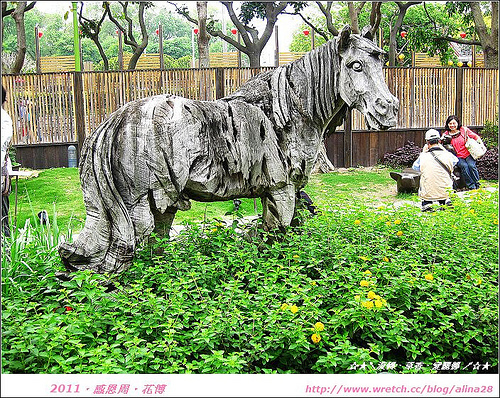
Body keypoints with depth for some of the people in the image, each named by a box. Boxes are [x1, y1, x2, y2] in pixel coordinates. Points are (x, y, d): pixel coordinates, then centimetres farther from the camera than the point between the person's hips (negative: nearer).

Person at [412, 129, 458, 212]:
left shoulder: (423, 157, -11)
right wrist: (443, 149, 19)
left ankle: (426, 203, 11)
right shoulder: (448, 155, -8)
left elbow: (415, 167, 11)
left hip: (428, 194, -1)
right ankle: (446, 201, 14)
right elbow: (455, 160, 17)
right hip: (445, 192, 1)